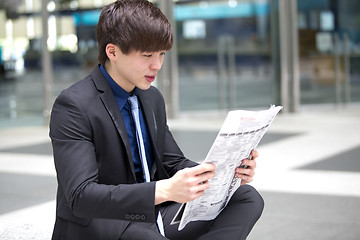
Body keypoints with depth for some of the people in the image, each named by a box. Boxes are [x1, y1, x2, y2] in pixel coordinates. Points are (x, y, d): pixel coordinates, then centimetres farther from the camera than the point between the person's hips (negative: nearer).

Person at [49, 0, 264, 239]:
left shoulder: (153, 99, 10)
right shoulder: (73, 105, -15)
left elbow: (174, 164, 15)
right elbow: (80, 196, -25)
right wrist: (164, 190, -37)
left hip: (150, 217, 8)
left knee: (247, 198, -11)